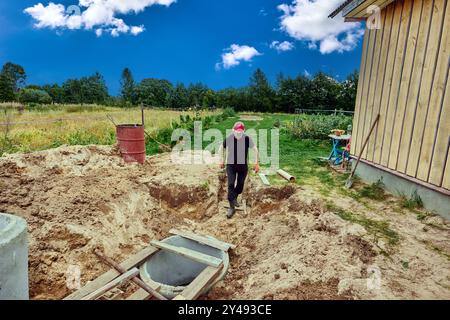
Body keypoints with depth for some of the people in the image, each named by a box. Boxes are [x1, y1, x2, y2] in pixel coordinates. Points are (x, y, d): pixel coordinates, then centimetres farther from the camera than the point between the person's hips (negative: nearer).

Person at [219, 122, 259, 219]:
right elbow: (222, 148, 4)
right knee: (231, 185, -9)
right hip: (231, 165, -1)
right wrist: (222, 160, 8)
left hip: (243, 166, 1)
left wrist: (257, 163, -7)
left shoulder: (247, 139, -17)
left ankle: (235, 199, 42)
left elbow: (255, 149, -5)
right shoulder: (229, 138, -15)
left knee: (240, 185, 12)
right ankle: (232, 207, -1)